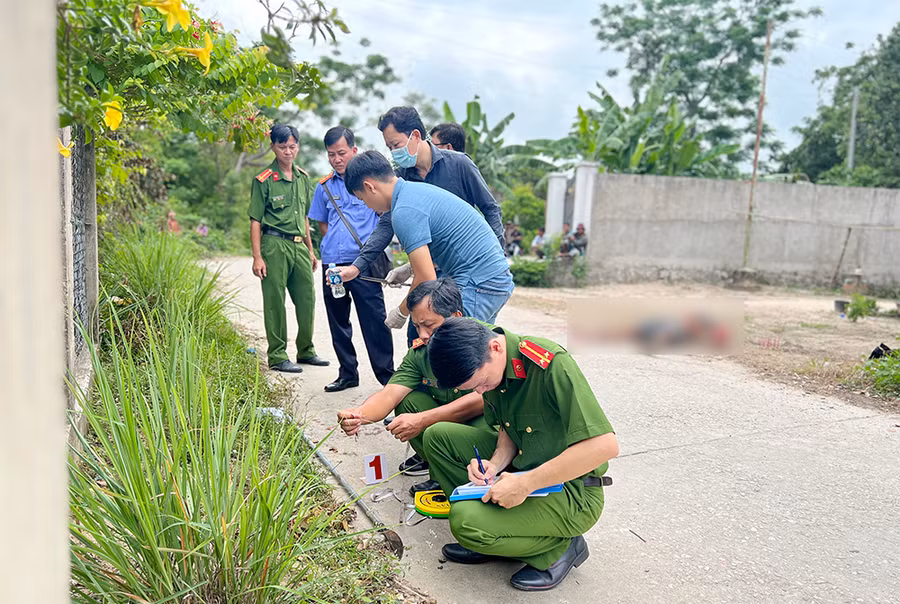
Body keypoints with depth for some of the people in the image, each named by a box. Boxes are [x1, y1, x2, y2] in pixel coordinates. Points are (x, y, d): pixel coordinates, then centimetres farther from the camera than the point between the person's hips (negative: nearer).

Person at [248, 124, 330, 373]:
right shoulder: (264, 180, -5)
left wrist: (310, 250, 20)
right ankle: (278, 356, 8)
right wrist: (257, 256, -13)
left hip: (299, 245, 6)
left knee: (307, 299, 9)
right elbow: (255, 221, -6)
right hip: (275, 245, -6)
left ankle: (306, 350, 24)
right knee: (275, 303, -1)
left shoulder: (303, 178, 14)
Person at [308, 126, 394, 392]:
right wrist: (336, 242, 9)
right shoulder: (324, 186, 12)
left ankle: (387, 376, 5)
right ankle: (348, 373, 25)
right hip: (332, 263, 5)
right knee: (338, 322, 12)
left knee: (374, 321, -6)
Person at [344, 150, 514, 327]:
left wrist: (401, 312, -3)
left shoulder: (404, 212, -18)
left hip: (479, 285, -11)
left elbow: (427, 280, -20)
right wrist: (410, 269, 26)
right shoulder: (418, 189, 15)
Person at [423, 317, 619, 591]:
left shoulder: (551, 365, -27)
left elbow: (605, 445, -31)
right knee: (438, 436, -1)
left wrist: (525, 483, -29)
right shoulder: (486, 366, -3)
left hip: (572, 491, -8)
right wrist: (496, 464, -11)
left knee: (465, 522, -25)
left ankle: (560, 546, -1)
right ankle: (493, 532, 4)